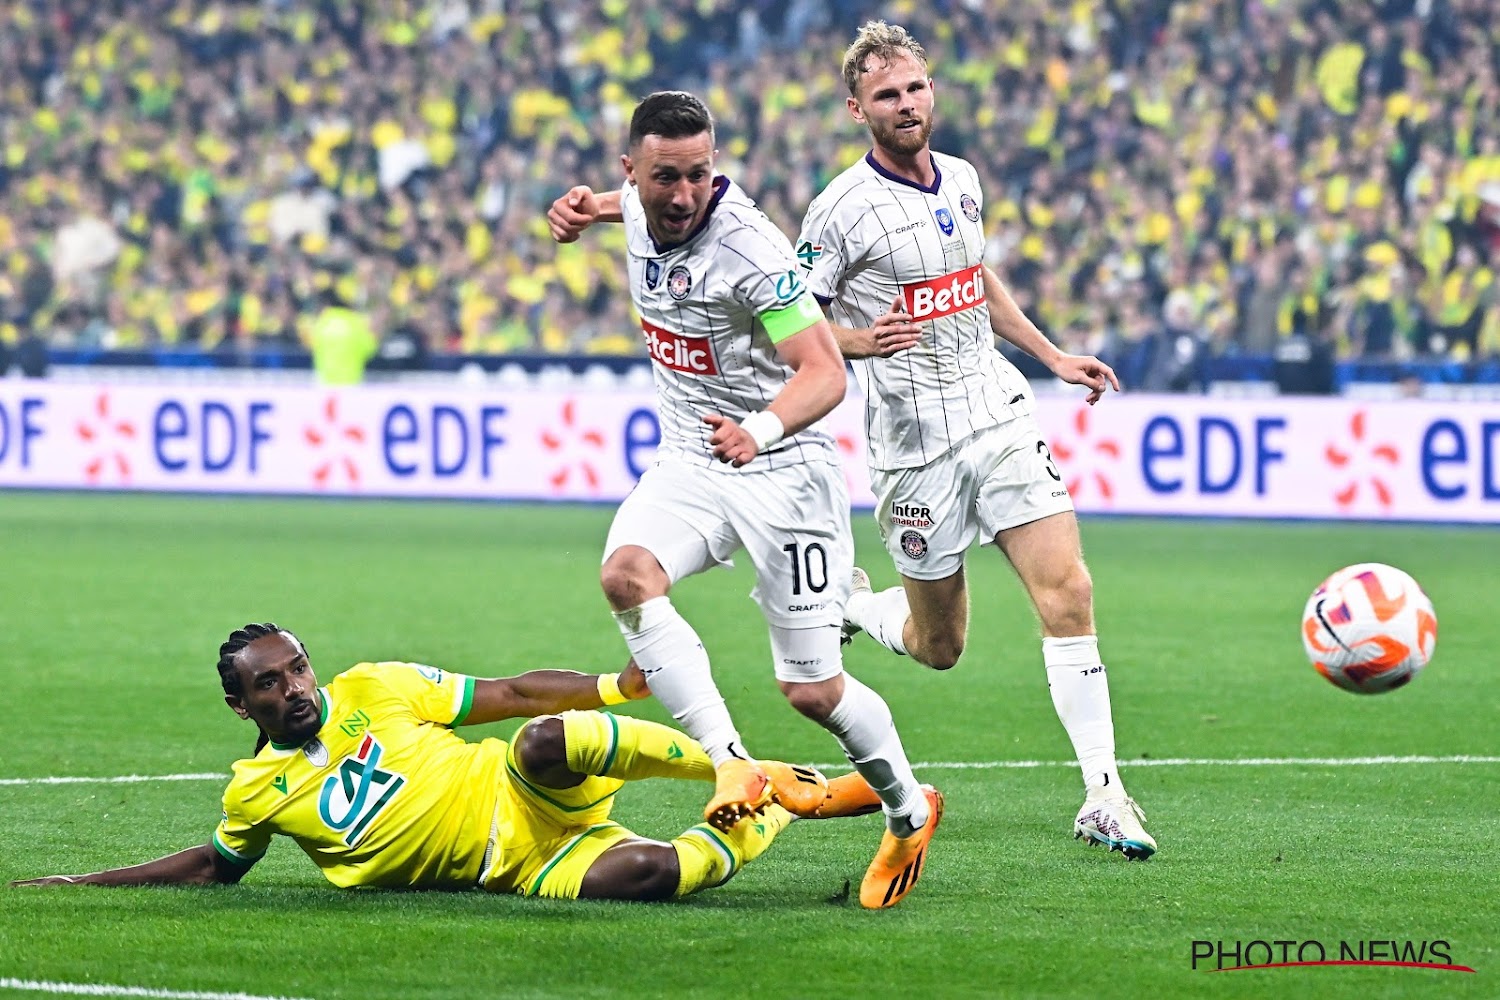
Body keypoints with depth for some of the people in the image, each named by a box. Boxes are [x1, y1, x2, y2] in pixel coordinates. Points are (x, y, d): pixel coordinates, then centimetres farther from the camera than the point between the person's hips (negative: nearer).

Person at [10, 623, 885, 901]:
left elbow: (508, 694, 4)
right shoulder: (256, 794, 6)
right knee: (644, 873, -30)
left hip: (529, 797, 0)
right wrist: (86, 886, 17)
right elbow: (215, 866, 24)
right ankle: (787, 808, -6)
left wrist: (628, 684, -6)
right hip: (512, 870, 0)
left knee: (546, 740, -37)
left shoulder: (370, 692, 2)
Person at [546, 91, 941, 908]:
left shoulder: (747, 249, -25)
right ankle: (730, 764, -27)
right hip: (689, 461, 6)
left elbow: (825, 372, -31)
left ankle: (909, 809, 26)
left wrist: (762, 428, -49)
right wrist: (592, 208, 7)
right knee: (626, 572, -28)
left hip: (782, 470, -6)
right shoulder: (640, 212, -4)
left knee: (813, 691, -2)